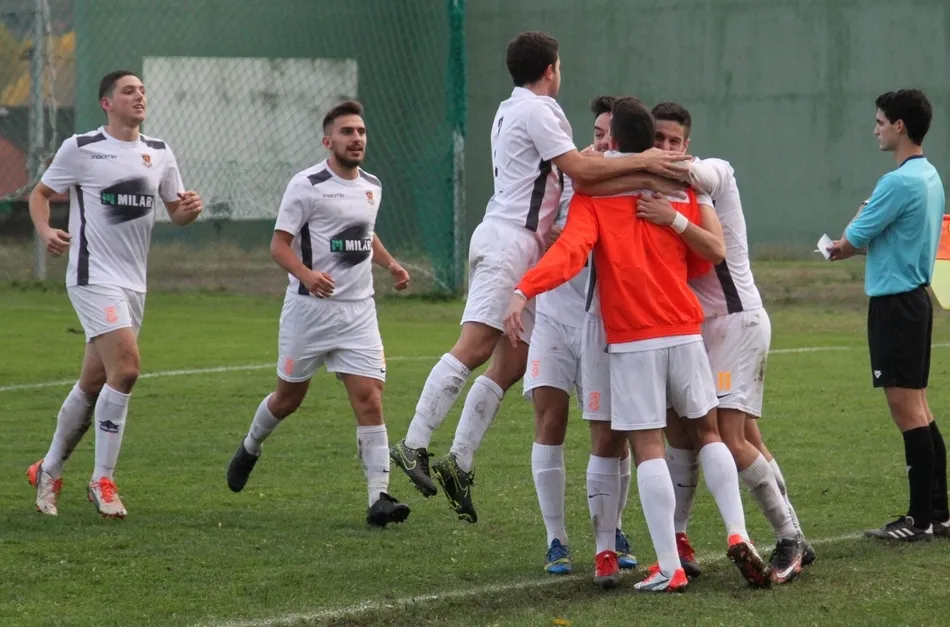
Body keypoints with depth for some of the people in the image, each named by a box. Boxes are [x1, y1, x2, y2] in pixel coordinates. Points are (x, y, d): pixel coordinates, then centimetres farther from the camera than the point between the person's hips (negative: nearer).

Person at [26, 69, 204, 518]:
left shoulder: (159, 153, 9)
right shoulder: (80, 148, -6)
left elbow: (176, 210, 16)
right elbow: (40, 193, 3)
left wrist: (189, 208, -7)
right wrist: (46, 231, -15)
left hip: (132, 282, 6)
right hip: (93, 276, -6)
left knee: (93, 385, 11)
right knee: (126, 367, -20)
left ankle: (49, 472, 27)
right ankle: (103, 481, -10)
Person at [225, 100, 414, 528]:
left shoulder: (372, 186, 11)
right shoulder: (306, 185, -9)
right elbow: (279, 244, -11)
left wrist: (390, 263, 12)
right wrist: (308, 276, -28)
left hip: (358, 311, 4)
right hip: (310, 309, -4)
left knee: (370, 400, -10)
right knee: (288, 398, 11)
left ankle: (379, 497, -14)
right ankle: (250, 448, 43)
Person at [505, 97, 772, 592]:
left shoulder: (594, 192, -1)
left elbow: (570, 251, -18)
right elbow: (713, 254, 10)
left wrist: (523, 291, -28)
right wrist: (676, 218, 2)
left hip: (630, 342, -3)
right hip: (684, 332, 3)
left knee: (647, 448, -2)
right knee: (707, 432, 19)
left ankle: (670, 569, -9)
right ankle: (737, 534, 3)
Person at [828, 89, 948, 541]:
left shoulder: (899, 182, -19)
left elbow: (851, 240, -13)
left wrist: (852, 231, 8)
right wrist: (856, 245, 8)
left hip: (895, 302, -10)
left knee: (907, 408, -7)